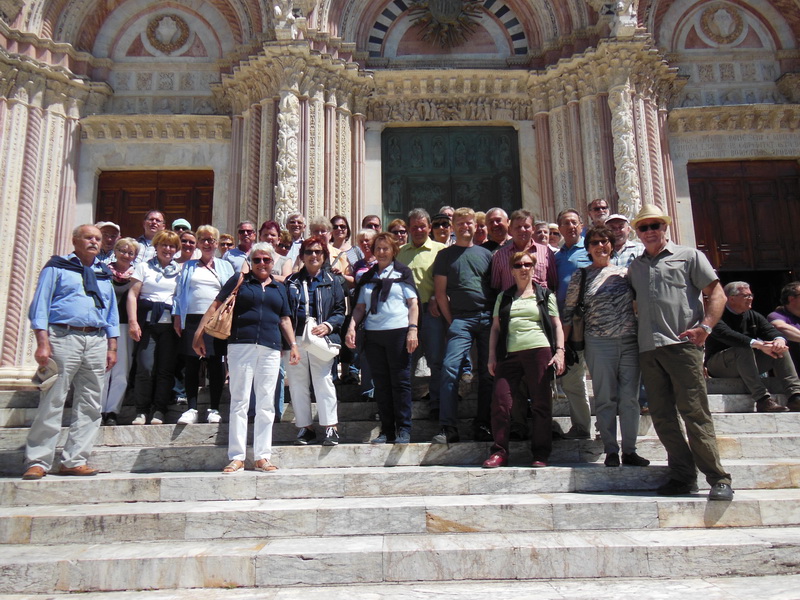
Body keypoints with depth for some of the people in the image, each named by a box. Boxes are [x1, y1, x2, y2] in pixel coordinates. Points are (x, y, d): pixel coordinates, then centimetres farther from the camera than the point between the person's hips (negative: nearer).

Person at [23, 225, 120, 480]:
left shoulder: (104, 274, 20)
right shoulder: (57, 267, 7)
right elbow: (40, 305, -1)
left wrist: (111, 347, 11)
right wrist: (43, 343, -11)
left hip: (96, 342, 5)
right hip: (63, 337, -5)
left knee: (90, 406, 3)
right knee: (51, 403, -5)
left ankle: (74, 461, 9)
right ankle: (38, 461, 2)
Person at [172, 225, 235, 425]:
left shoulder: (225, 266, 16)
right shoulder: (189, 266, 17)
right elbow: (179, 292, 12)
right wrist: (177, 317, 2)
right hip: (192, 320, 1)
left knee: (215, 364, -1)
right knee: (191, 364, -1)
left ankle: (214, 409, 7)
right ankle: (191, 409, 4)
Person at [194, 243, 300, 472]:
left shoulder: (279, 288, 19)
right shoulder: (239, 281, 9)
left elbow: (285, 319, 23)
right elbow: (216, 306, 4)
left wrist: (293, 345, 11)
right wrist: (199, 333, -4)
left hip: (270, 350, 3)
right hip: (241, 347, -3)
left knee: (266, 405, 4)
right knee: (239, 402, -2)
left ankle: (262, 457, 9)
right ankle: (236, 457, 2)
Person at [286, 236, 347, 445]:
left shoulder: (331, 281, 11)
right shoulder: (291, 281, 14)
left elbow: (340, 311, 8)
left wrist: (328, 326, -11)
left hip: (322, 340, -2)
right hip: (295, 340, 2)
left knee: (323, 382, -8)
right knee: (297, 385, 4)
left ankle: (331, 428, -1)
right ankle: (305, 428, 14)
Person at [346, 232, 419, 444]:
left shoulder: (402, 273, 7)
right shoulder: (367, 277, 17)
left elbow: (413, 303, 1)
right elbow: (360, 307, 17)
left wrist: (412, 329, -10)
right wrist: (351, 327, 1)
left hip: (398, 332, -4)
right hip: (373, 334, 4)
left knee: (400, 381, -1)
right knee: (381, 383, 6)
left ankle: (404, 429, 6)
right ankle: (387, 430, 13)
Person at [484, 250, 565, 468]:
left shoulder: (545, 295, 13)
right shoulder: (504, 297, 18)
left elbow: (557, 325, 11)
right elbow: (495, 327, 17)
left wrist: (560, 351, -2)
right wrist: (492, 356, 9)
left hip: (539, 352, -2)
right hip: (509, 354, 2)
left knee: (541, 404, 0)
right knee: (500, 401, -7)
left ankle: (541, 454, 10)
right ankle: (500, 452, 3)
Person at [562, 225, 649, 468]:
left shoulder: (624, 272, 10)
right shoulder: (580, 276, 5)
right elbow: (568, 311, 5)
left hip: (630, 341, 2)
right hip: (599, 343, -2)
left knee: (630, 398, 4)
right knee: (605, 399, 2)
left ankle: (630, 450, 13)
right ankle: (610, 450, 10)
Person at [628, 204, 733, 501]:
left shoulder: (688, 256, 9)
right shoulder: (634, 267, 21)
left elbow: (716, 294, 3)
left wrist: (705, 326, -11)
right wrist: (635, 333, 10)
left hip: (682, 344, -5)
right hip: (648, 349, 5)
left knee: (694, 413, -8)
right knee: (662, 417, 3)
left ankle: (718, 479, 0)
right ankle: (683, 476, 11)